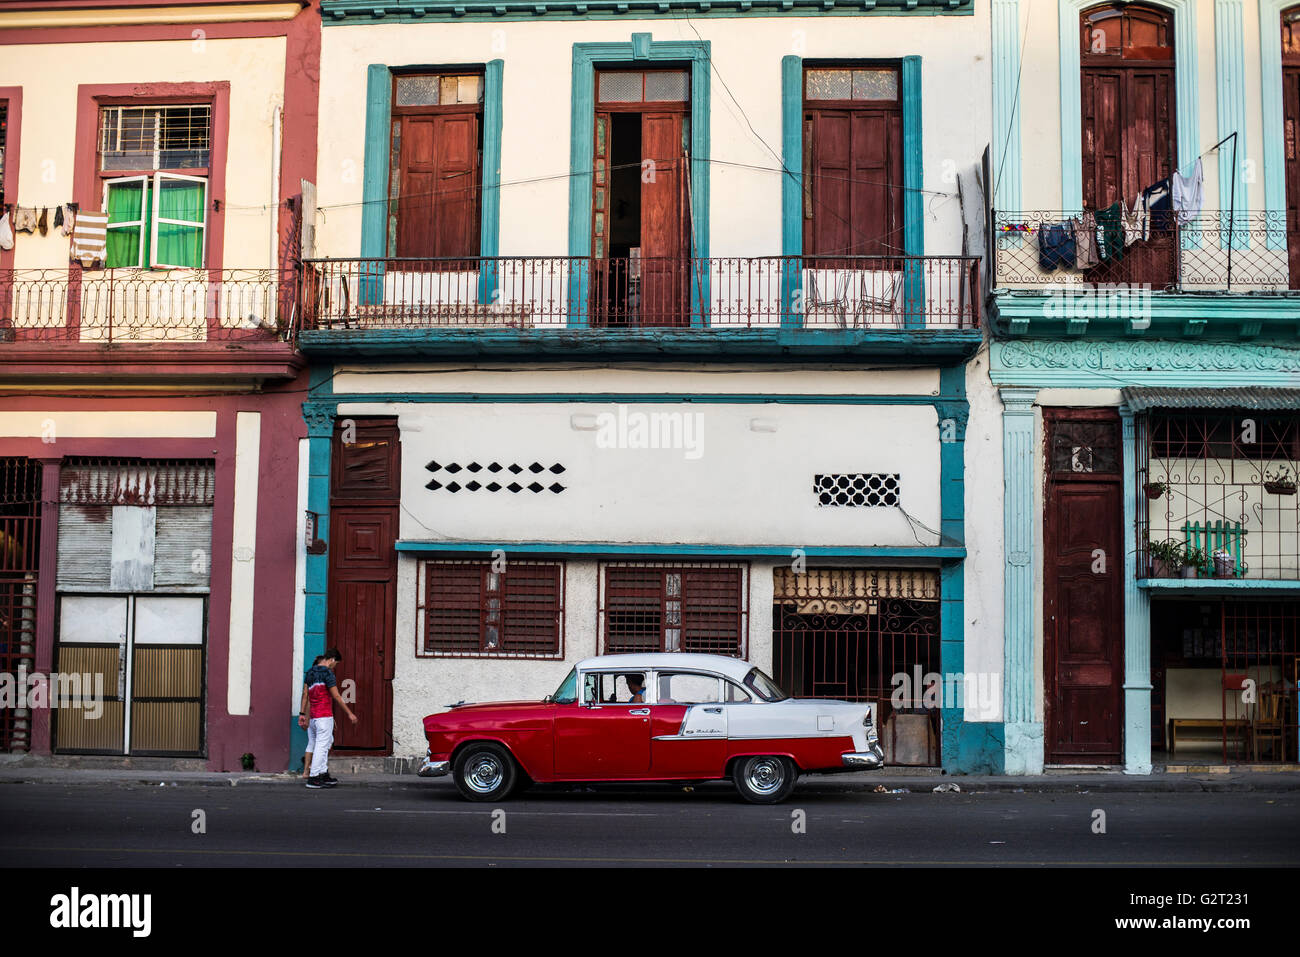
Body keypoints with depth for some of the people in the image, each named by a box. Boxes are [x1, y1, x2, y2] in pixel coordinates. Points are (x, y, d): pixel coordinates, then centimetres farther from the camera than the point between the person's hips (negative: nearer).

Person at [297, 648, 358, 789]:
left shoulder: (310, 672, 13)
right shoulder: (327, 673, -12)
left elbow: (305, 695, 14)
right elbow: (336, 696, -12)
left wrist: (302, 713, 16)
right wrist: (349, 713, -6)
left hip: (312, 716, 8)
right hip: (324, 716, -8)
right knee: (322, 745, -5)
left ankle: (323, 774, 16)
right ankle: (313, 778, -5)